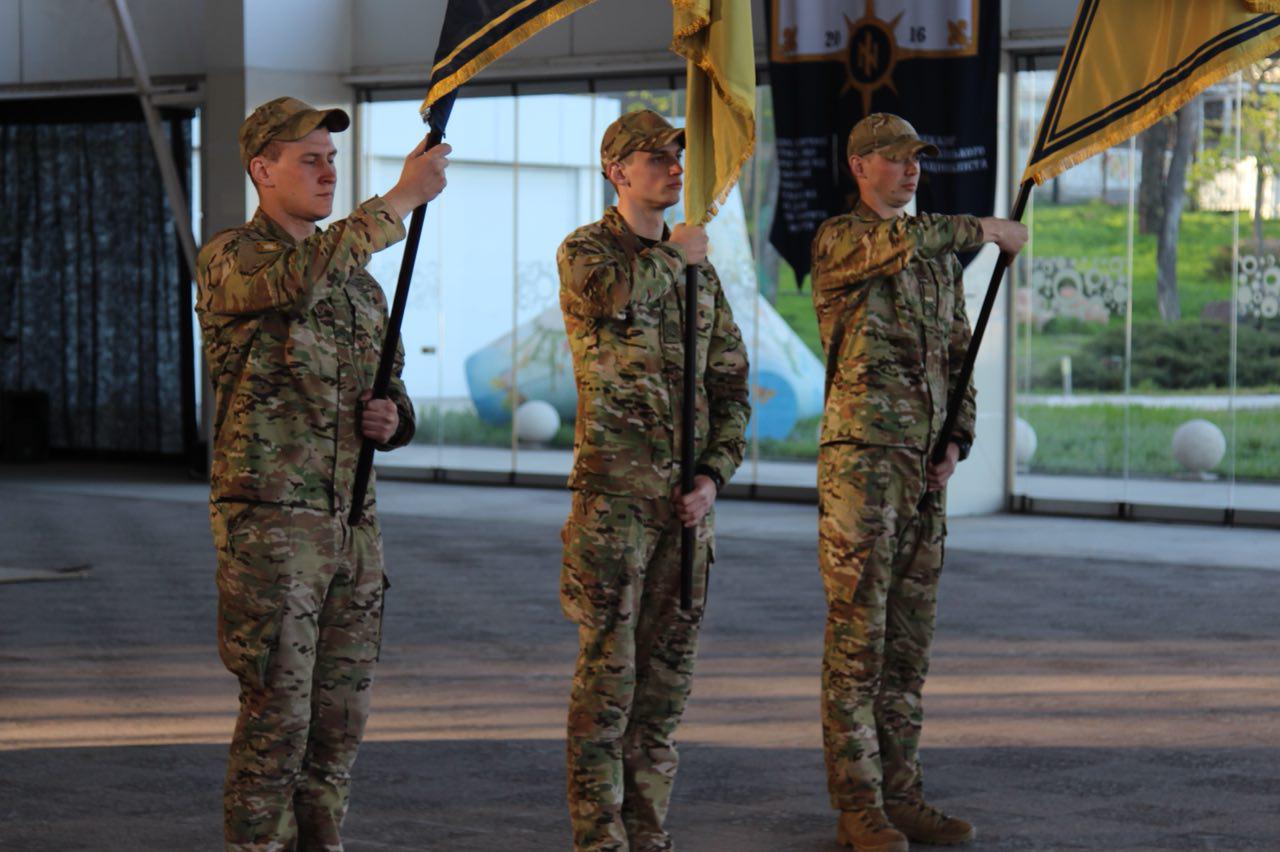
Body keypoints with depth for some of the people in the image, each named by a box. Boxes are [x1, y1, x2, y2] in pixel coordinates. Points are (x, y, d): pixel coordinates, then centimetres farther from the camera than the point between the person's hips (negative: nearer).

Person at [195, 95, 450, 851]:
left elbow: (390, 391, 23)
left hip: (352, 519, 7)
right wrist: (403, 198, -32)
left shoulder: (358, 278, 16)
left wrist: (389, 418, -2)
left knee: (340, 718, 9)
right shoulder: (229, 260, -7)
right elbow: (297, 280, -30)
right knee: (277, 718, -6)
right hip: (268, 523, -7)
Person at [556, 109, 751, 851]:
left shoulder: (700, 269, 14)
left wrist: (714, 476, -1)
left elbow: (732, 386, 12)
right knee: (608, 667, -5)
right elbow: (612, 297, -27)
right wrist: (673, 257, -12)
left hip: (687, 495, 5)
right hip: (613, 490, -5)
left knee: (669, 667, 8)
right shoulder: (586, 250, -1)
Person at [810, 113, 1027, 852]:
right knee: (858, 636, -4)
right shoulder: (839, 239, -5)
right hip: (860, 460, -7)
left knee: (909, 639, 9)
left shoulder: (940, 258, 17)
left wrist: (958, 440, 4)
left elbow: (958, 356, 19)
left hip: (925, 468, 7)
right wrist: (985, 229, -18)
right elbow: (894, 242, -29)